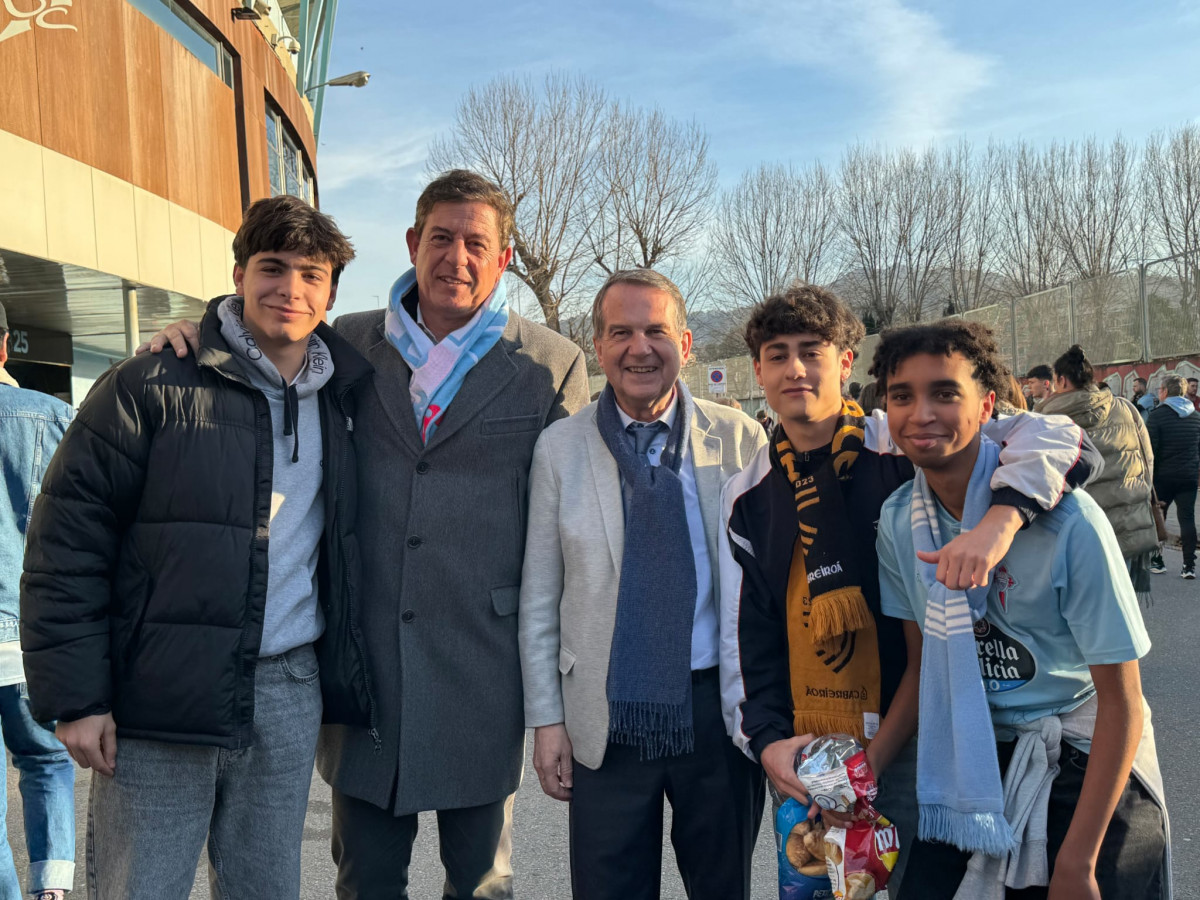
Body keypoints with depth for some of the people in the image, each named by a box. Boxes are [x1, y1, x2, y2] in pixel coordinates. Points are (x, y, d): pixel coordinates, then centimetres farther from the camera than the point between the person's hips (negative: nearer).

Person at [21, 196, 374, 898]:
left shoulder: (343, 400, 8)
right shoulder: (155, 386, -7)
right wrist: (74, 695, -10)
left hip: (290, 693, 4)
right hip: (160, 697, -4)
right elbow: (68, 538, -8)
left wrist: (346, 681, 8)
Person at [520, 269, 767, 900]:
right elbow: (538, 598, 2)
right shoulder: (559, 449, -1)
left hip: (719, 708, 1)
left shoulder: (740, 439, 0)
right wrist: (546, 718, -1)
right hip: (607, 720, 0)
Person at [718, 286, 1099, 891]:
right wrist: (766, 739, -7)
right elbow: (743, 636, 5)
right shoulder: (746, 498, 3)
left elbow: (1059, 441, -16)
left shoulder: (906, 450, -9)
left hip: (911, 739, -3)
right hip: (804, 752, 4)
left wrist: (1000, 521, -34)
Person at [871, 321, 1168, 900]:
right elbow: (922, 666, 3)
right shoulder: (897, 522, -8)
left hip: (1086, 765, -3)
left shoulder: (1067, 520, -23)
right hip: (973, 759, 4)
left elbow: (1121, 700, -16)